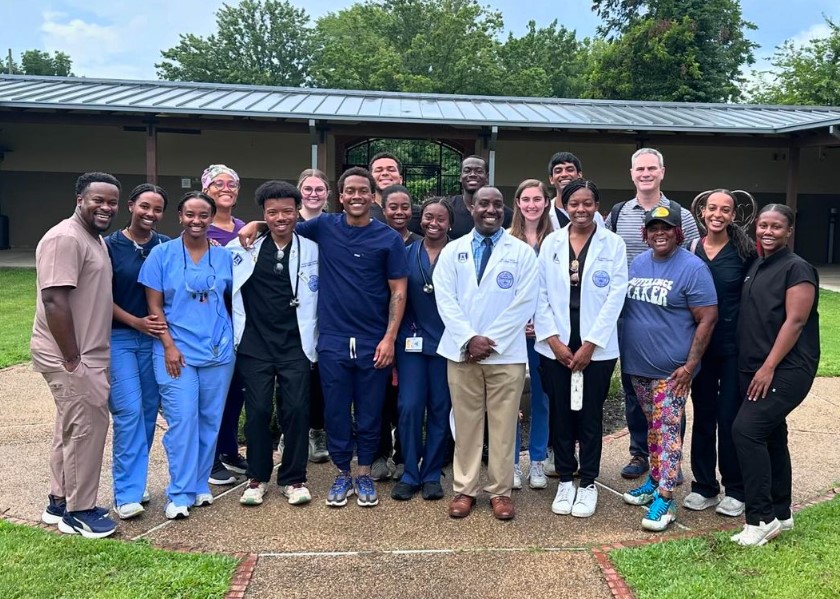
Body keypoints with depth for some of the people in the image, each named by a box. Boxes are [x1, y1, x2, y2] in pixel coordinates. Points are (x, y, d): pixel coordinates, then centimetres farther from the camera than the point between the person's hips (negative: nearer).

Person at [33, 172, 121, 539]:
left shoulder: (95, 239, 13)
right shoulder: (65, 238, -18)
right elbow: (54, 301, -24)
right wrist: (72, 358, -22)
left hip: (87, 354, 10)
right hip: (70, 357, -10)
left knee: (72, 429, 17)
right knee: (86, 428, -2)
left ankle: (60, 502, 30)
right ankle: (79, 511, 12)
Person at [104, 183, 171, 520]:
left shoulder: (168, 247, 3)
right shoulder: (110, 246, -3)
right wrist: (136, 322, -12)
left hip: (156, 338, 3)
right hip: (119, 338, -3)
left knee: (148, 412, 8)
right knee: (129, 412, -8)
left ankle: (134, 480, 23)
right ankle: (127, 493, 0)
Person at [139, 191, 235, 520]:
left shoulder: (224, 256, 6)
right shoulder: (161, 254, -1)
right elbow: (154, 305, -2)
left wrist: (232, 340, 6)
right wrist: (168, 345, -9)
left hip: (218, 351, 3)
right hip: (176, 351, -3)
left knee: (210, 420, 9)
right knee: (182, 420, -6)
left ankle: (200, 484, 24)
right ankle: (180, 494, 6)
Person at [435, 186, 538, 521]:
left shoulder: (522, 252, 3)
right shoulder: (452, 251, 8)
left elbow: (525, 302, -4)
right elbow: (445, 299, 1)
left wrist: (490, 340, -11)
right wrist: (469, 339, -11)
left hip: (506, 353, -1)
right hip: (462, 351, 1)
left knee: (503, 425, 4)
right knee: (466, 424, 7)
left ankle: (500, 491, 17)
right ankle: (464, 489, 19)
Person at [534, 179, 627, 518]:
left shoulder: (613, 244, 0)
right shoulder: (551, 242, 6)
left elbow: (615, 297, -5)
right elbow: (541, 294, 3)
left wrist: (590, 344, -10)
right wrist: (553, 339, -6)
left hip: (596, 347, -2)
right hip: (556, 345, 2)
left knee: (590, 416, 6)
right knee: (561, 414, 9)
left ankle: (588, 484, 19)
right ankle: (565, 481, 23)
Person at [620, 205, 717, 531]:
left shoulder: (693, 268, -11)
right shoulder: (637, 263, 8)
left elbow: (707, 319, -13)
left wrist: (690, 364, -17)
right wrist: (624, 353, 10)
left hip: (671, 369, -6)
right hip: (637, 365, 6)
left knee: (667, 430, -4)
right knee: (652, 426, 17)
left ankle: (665, 499, 2)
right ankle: (654, 480, 30)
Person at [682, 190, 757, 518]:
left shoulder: (745, 251, -5)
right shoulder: (691, 249, 3)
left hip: (734, 346, -3)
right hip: (700, 345, 3)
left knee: (730, 418, 2)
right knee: (703, 415, 10)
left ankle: (735, 491, 18)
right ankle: (704, 486, 23)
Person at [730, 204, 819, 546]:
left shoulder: (797, 269, -10)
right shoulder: (756, 268, 13)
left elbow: (794, 322, -17)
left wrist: (768, 367, -20)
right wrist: (750, 368, 12)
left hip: (786, 369, -8)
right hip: (754, 368, 8)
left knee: (746, 430, -17)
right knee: (772, 435, 13)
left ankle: (761, 518, -7)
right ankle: (780, 514, 25)